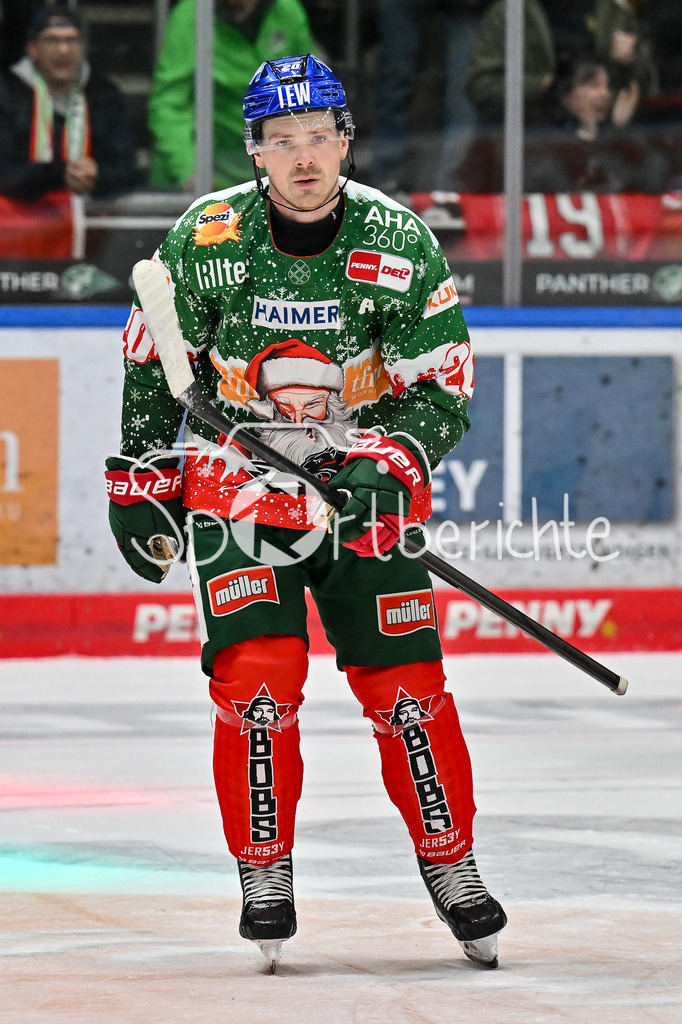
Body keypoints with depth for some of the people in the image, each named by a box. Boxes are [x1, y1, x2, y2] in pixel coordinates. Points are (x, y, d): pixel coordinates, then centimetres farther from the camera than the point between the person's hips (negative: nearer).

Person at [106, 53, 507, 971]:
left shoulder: (400, 245, -11)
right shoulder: (204, 239, -10)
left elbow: (446, 389, -7)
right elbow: (152, 363, 4)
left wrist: (389, 467, -23)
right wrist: (140, 480, 4)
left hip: (361, 486, 0)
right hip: (233, 478, 0)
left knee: (405, 683, -5)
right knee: (257, 673, -15)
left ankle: (450, 866, 13)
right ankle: (264, 872, 0)